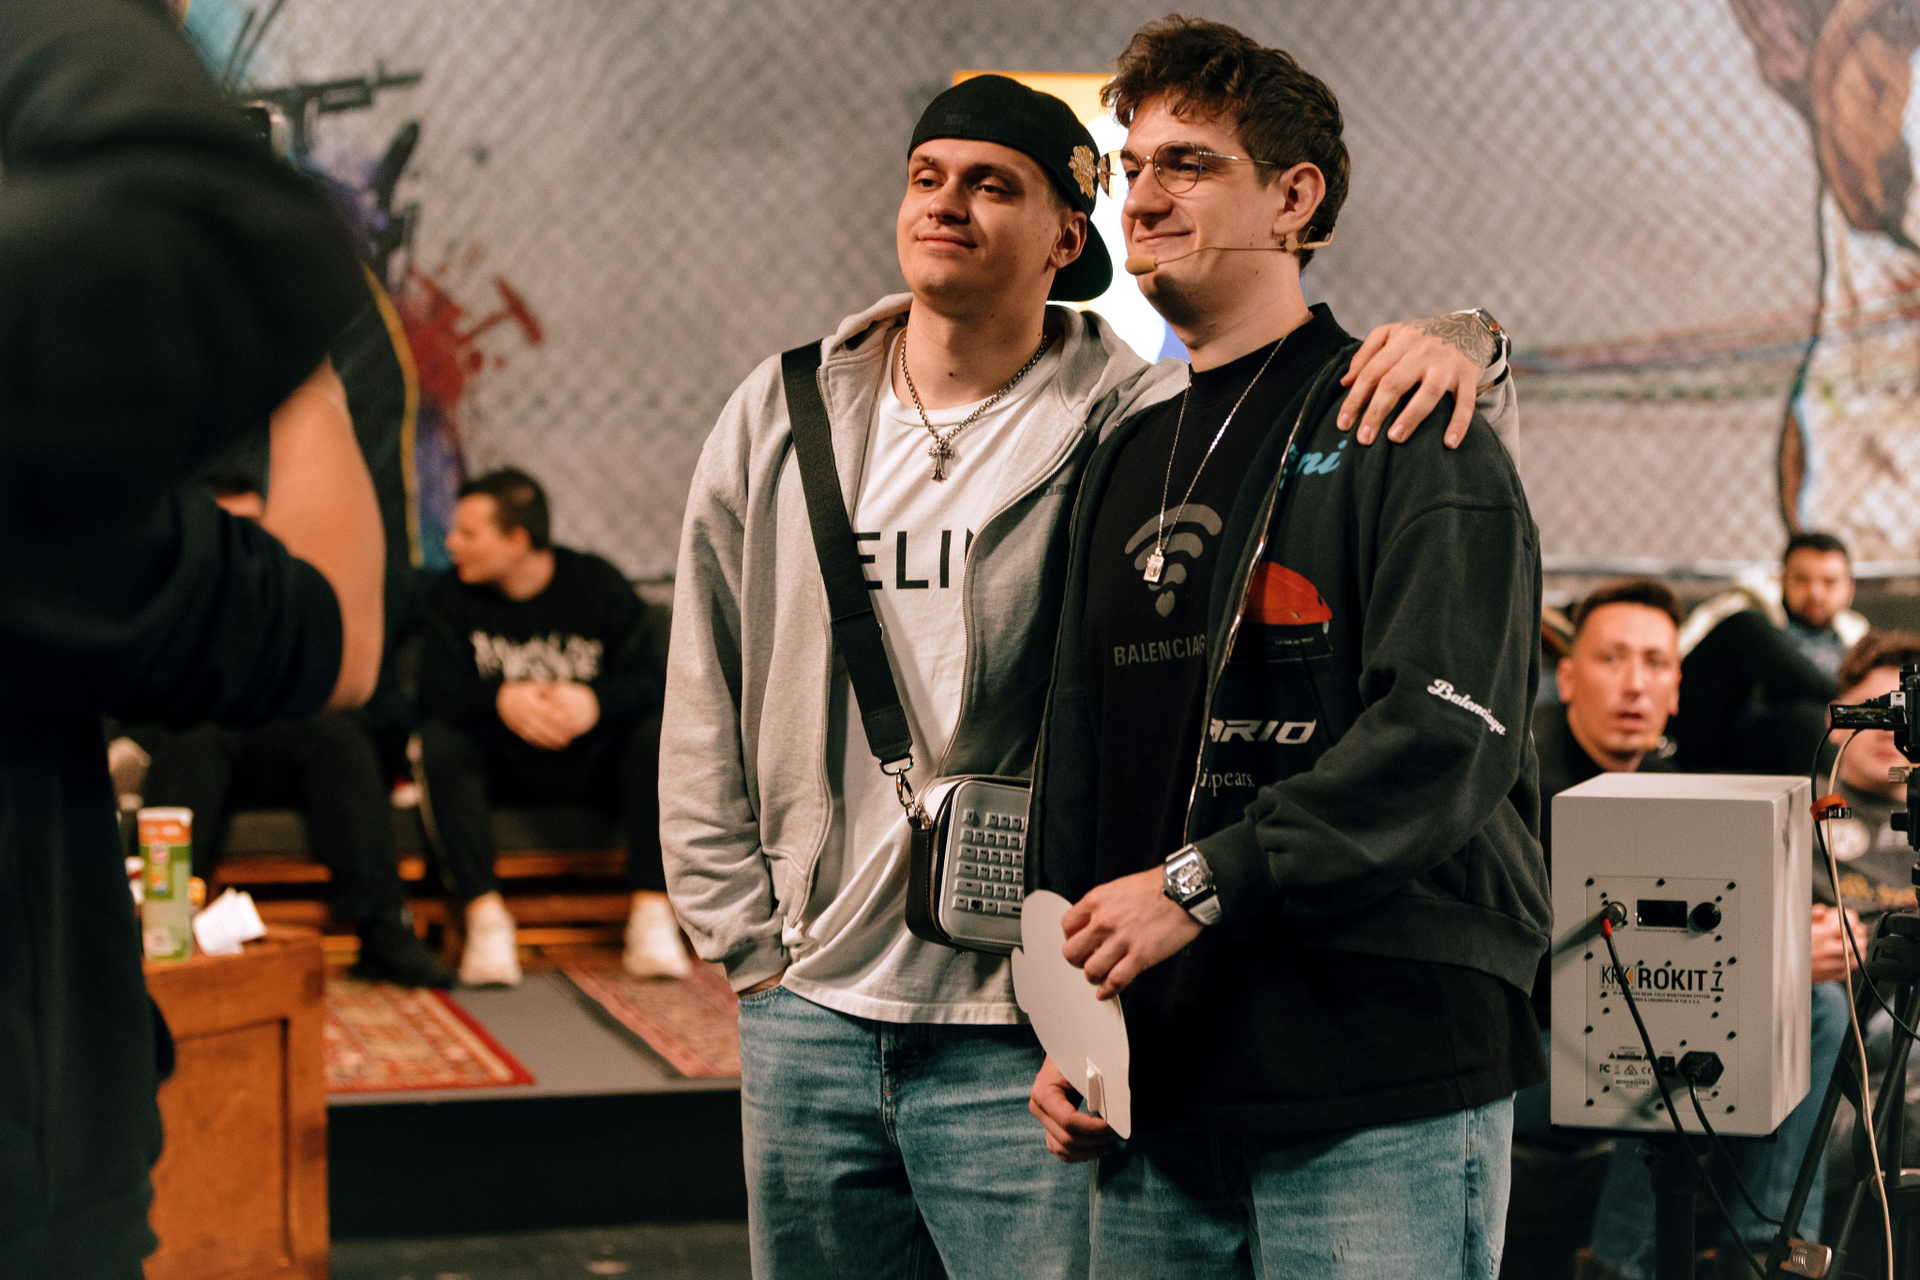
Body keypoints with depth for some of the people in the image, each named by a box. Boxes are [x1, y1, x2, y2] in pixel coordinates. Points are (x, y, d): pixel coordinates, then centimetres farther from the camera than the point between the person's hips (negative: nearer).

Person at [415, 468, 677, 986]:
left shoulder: (599, 584, -2)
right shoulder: (451, 598, 1)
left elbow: (648, 684, -10)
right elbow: (437, 692, -13)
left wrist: (594, 701, -33)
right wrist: (501, 700, -34)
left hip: (592, 764, 0)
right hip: (501, 766, 0)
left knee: (659, 734, -29)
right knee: (439, 741, -30)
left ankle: (652, 913, -29)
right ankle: (485, 915, -34)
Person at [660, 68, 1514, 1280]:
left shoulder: (1140, 425, -6)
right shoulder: (777, 420, 7)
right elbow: (704, 712, 12)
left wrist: (1454, 355, -27)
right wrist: (749, 939, 8)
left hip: (1021, 1040, -4)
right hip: (808, 1018, 4)